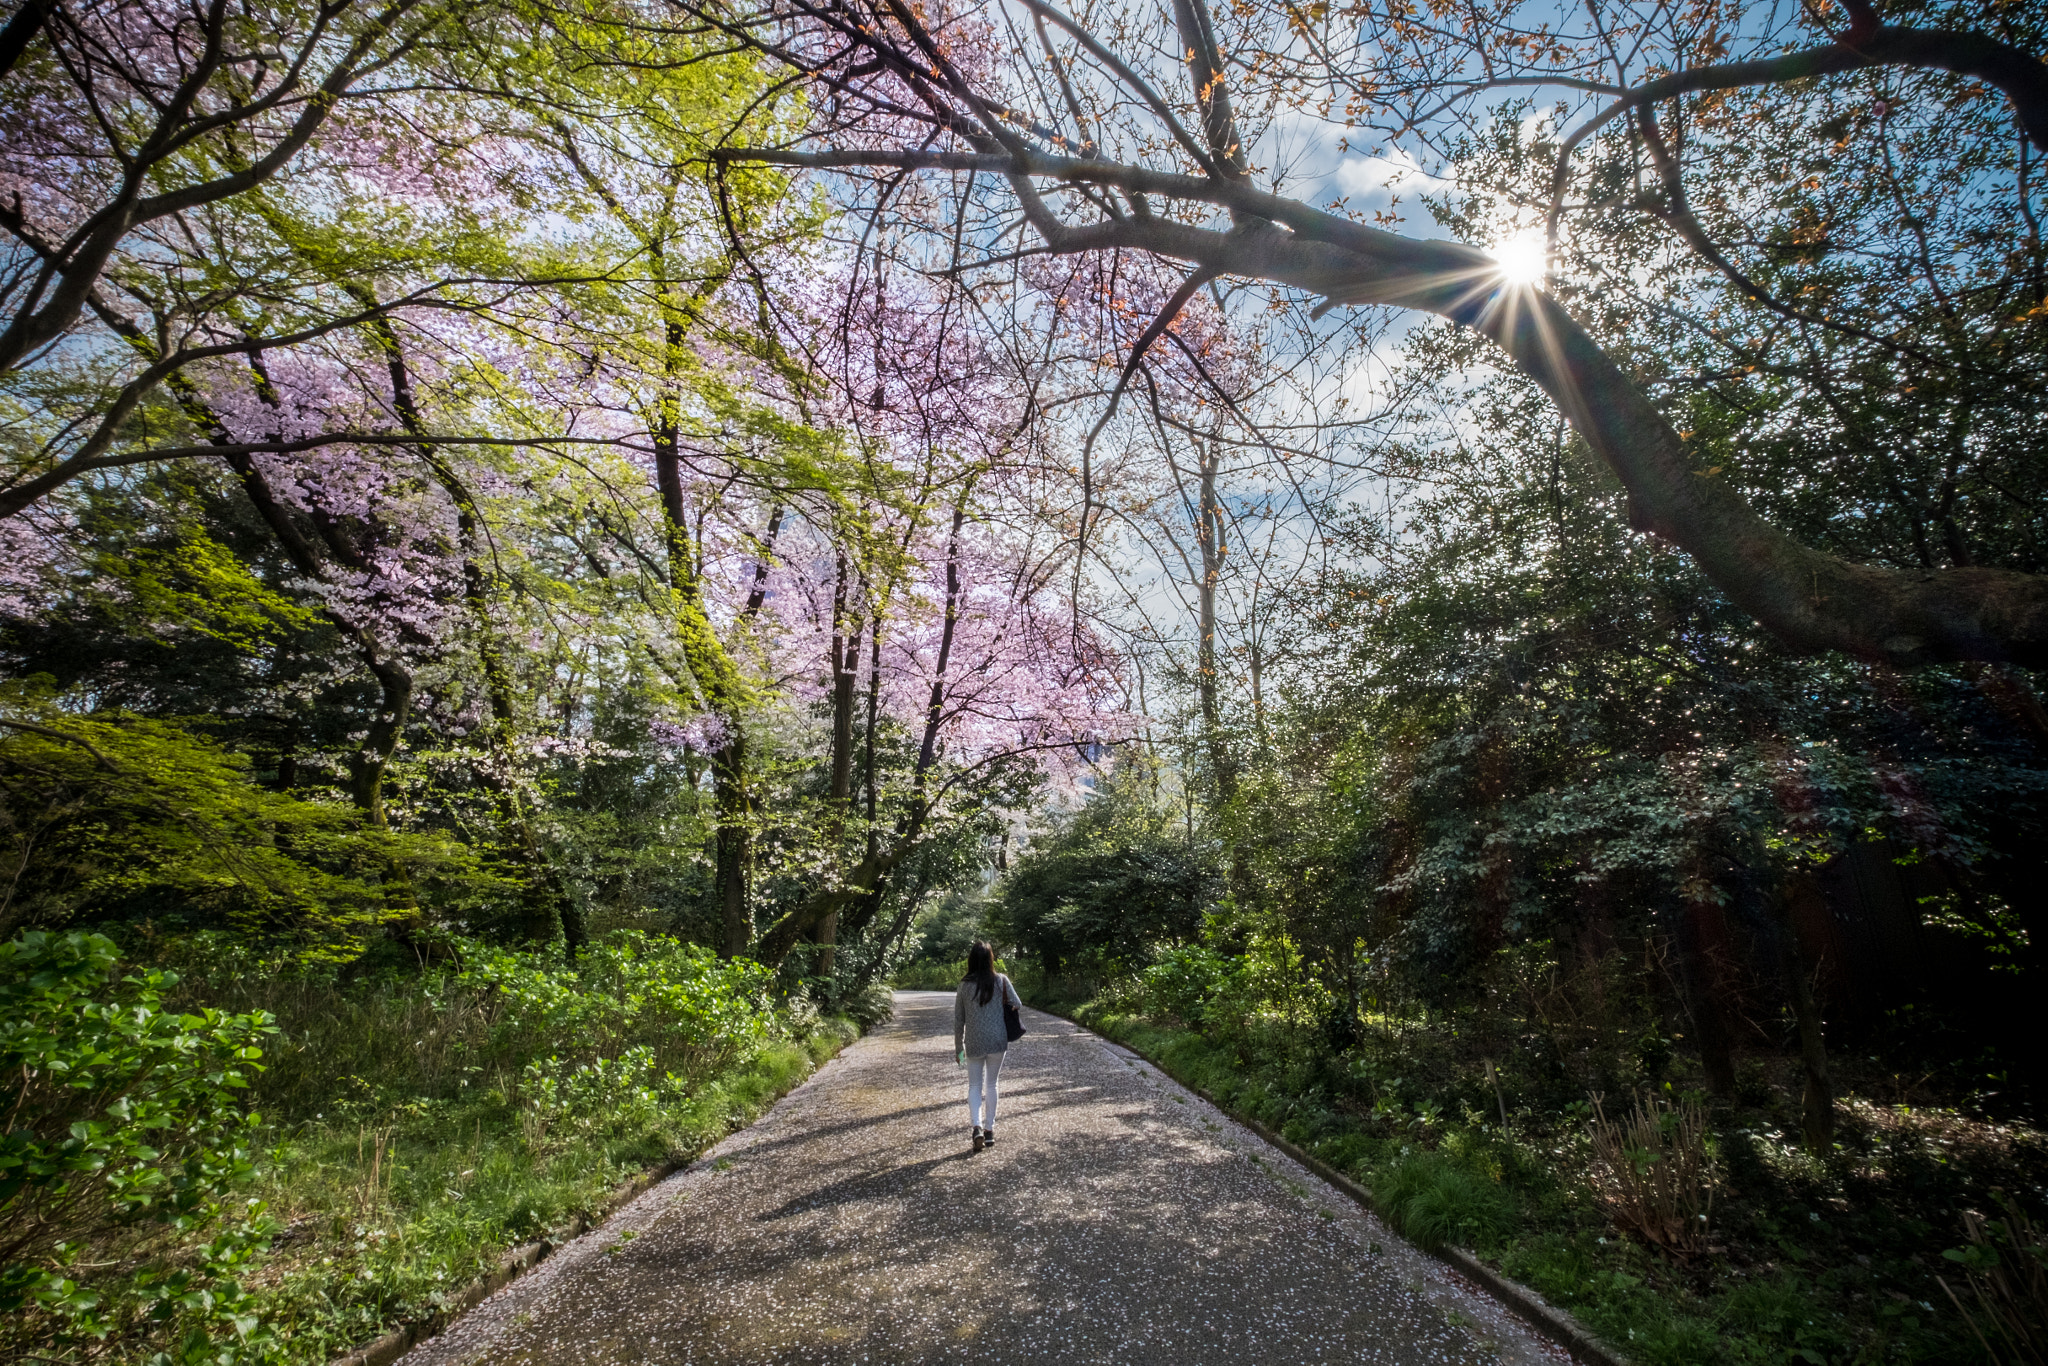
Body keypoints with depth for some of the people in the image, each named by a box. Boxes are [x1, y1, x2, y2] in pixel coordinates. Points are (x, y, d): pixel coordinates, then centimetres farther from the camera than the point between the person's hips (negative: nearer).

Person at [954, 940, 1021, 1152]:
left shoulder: (964, 986, -3)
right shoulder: (1001, 981, -5)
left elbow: (958, 1019, 2)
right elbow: (1018, 1006, -2)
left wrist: (958, 1047, 12)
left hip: (973, 1044, 0)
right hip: (997, 1042, 0)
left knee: (974, 1086, 10)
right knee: (991, 1085, 16)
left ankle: (977, 1127, -9)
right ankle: (989, 1129, 19)